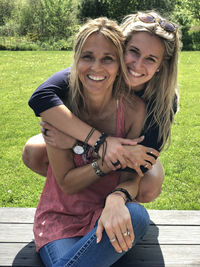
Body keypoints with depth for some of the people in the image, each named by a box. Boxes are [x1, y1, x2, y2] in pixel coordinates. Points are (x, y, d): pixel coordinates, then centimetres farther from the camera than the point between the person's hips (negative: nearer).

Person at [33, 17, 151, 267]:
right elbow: (66, 183, -10)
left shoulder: (133, 108, -9)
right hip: (60, 216, -2)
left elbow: (131, 177, -8)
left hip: (107, 211, 3)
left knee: (137, 216, -32)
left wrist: (117, 199, -31)